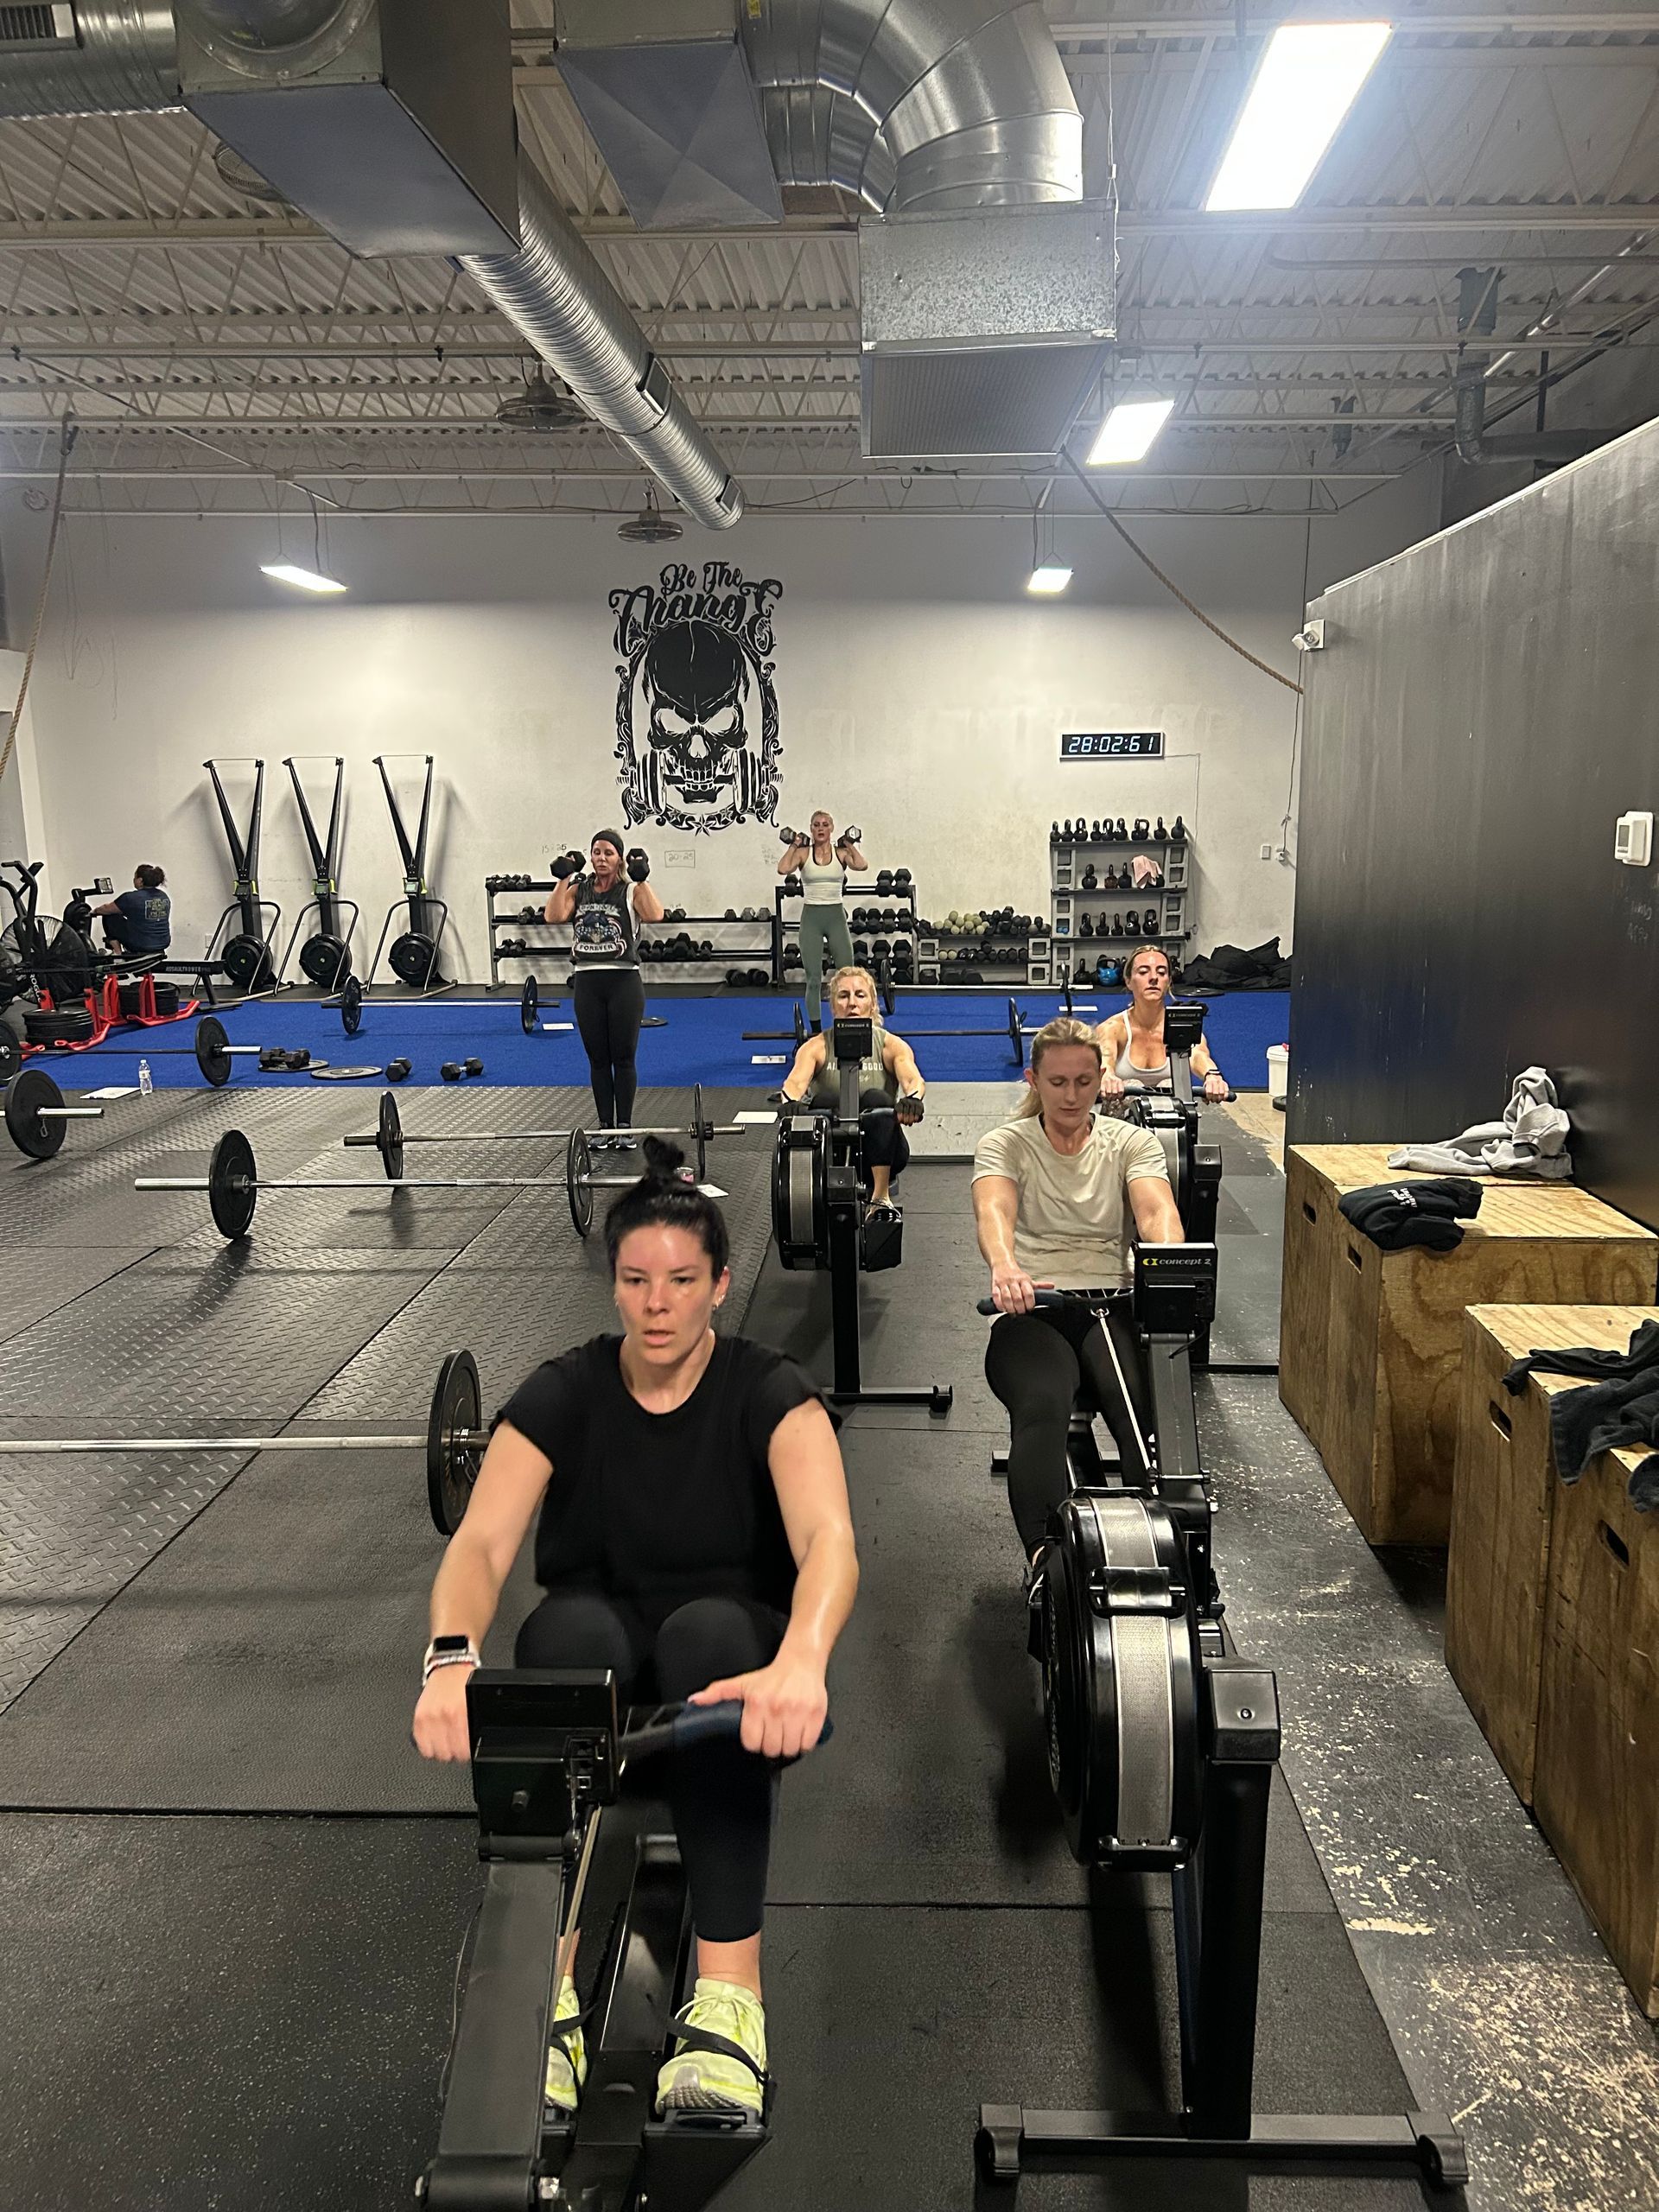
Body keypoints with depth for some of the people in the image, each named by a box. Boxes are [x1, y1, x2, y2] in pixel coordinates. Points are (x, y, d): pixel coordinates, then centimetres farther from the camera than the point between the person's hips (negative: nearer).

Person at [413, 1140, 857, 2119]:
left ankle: (730, 1993, -40)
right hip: (592, 1665, 1)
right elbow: (481, 1543, -22)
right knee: (573, 1625, -34)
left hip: (730, 1666, -1)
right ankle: (554, 1983, -35)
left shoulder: (769, 1393, -13)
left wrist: (801, 1662, -53)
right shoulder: (562, 1395, -7)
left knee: (706, 1627, -37)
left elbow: (828, 1539, -31)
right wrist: (453, 1657, -45)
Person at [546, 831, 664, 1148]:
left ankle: (624, 1126, 13)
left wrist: (640, 879, -15)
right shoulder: (578, 891, 9)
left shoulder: (631, 891, 1)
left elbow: (655, 916, -19)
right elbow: (553, 916, -9)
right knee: (598, 1059, 9)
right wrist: (564, 877, -6)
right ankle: (605, 1126, 18)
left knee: (624, 1058, 4)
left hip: (624, 980, -3)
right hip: (587, 981, 3)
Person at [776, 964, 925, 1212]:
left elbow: (913, 1078, -22)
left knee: (876, 1099, -31)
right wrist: (791, 1103, -46)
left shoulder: (891, 1045, -2)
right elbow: (795, 1081, -21)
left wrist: (912, 1098, -48)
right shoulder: (817, 1047, -1)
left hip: (879, 1155, 0)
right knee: (824, 1100, -30)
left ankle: (881, 1198, -30)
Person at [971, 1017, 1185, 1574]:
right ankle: (1044, 1558, -40)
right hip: (1032, 1309, -1)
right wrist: (1003, 1266, -40)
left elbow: (1157, 1210, -7)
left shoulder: (1131, 1142, 14)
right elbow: (993, 1209, -14)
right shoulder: (1004, 1144, 9)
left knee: (1149, 1403, -34)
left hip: (1112, 1304, 2)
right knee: (1042, 1404, -36)